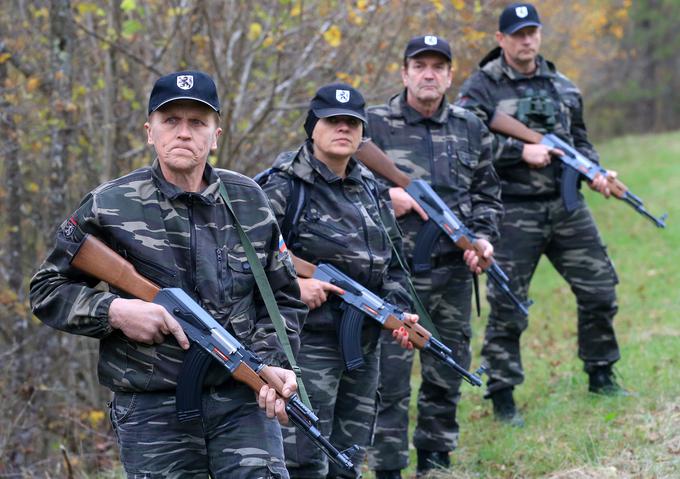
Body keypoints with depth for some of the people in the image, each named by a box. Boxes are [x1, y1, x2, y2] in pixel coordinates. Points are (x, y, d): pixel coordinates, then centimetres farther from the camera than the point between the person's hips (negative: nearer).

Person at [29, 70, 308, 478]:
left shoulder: (248, 200, 8)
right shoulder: (109, 207, -1)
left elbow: (284, 299, 14)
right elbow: (47, 291, 5)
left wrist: (273, 364, -4)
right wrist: (115, 311, -13)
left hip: (243, 399, 2)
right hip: (152, 410, -1)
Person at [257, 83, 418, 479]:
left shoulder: (372, 191, 14)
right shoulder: (284, 189, -7)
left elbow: (393, 264, 19)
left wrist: (399, 312, 3)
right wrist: (291, 284, -20)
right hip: (308, 340, -7)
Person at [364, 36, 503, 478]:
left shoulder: (471, 129, 10)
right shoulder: (374, 125, -2)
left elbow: (488, 195, 16)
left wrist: (483, 238, -1)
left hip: (453, 273, 4)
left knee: (448, 374, 12)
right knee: (390, 377, -5)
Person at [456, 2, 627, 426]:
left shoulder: (562, 87, 13)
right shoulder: (482, 88, -4)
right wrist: (521, 152, -20)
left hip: (567, 207, 5)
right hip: (514, 212, -5)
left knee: (600, 288, 8)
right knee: (507, 307, -2)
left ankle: (601, 375, 26)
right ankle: (502, 396, 8)